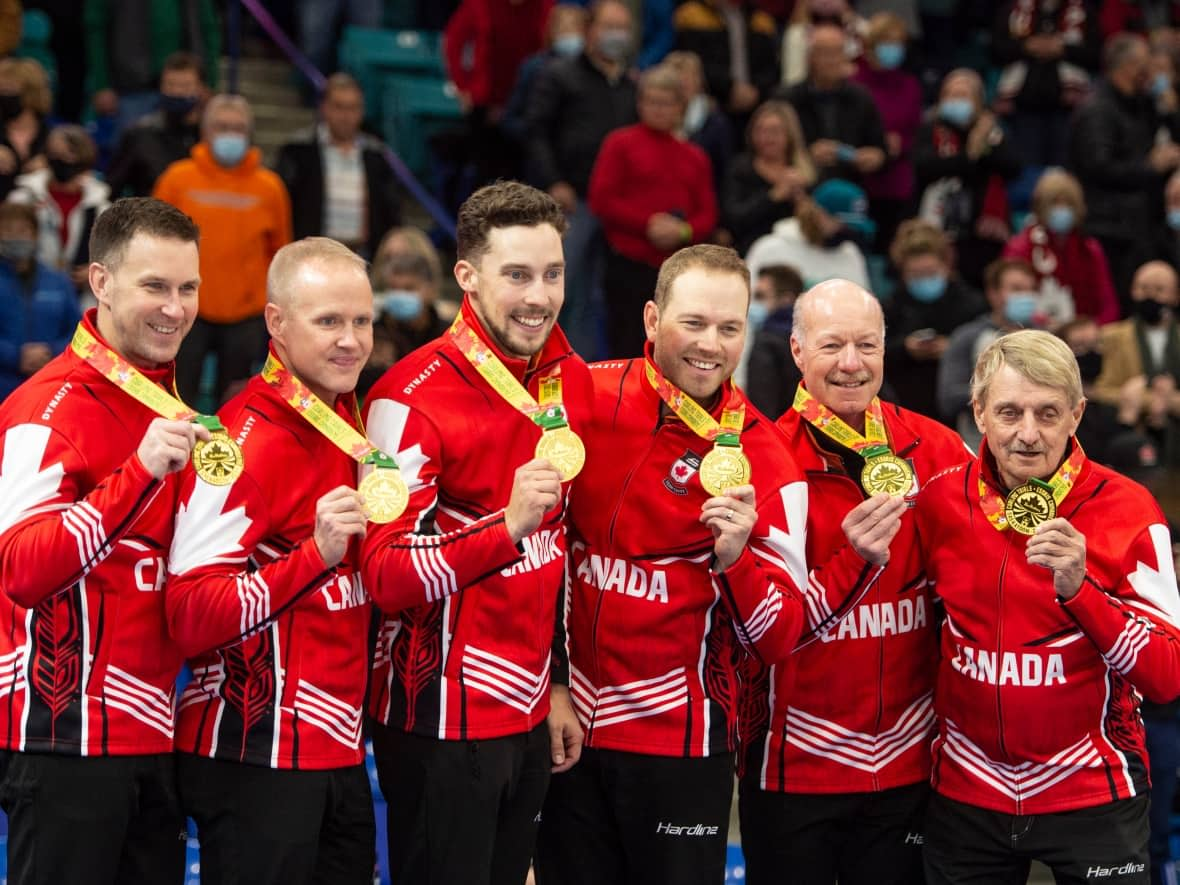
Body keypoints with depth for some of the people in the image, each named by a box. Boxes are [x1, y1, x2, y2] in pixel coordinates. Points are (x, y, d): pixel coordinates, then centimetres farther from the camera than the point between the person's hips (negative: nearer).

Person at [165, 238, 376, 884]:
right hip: (259, 761, -8)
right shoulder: (244, 444, -16)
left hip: (339, 753, 8)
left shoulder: (346, 418, 9)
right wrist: (316, 554, -31)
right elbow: (191, 620, -23)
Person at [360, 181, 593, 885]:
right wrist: (508, 524, -32)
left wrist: (556, 686, 16)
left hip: (529, 714, 7)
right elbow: (387, 576, -20)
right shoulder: (415, 397, -16)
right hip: (444, 719, -7)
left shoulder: (570, 381, 6)